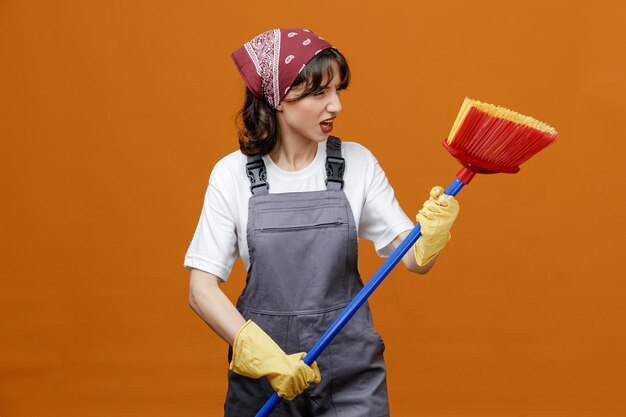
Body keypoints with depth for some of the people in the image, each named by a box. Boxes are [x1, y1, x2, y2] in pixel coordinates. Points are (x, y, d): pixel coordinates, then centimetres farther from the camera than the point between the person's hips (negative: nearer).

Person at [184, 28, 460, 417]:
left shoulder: (356, 163, -2)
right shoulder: (233, 173, -6)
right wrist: (262, 354, -20)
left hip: (351, 371, 1)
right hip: (260, 368, -1)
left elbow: (414, 259, -4)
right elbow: (202, 289, -8)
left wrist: (432, 233, -26)